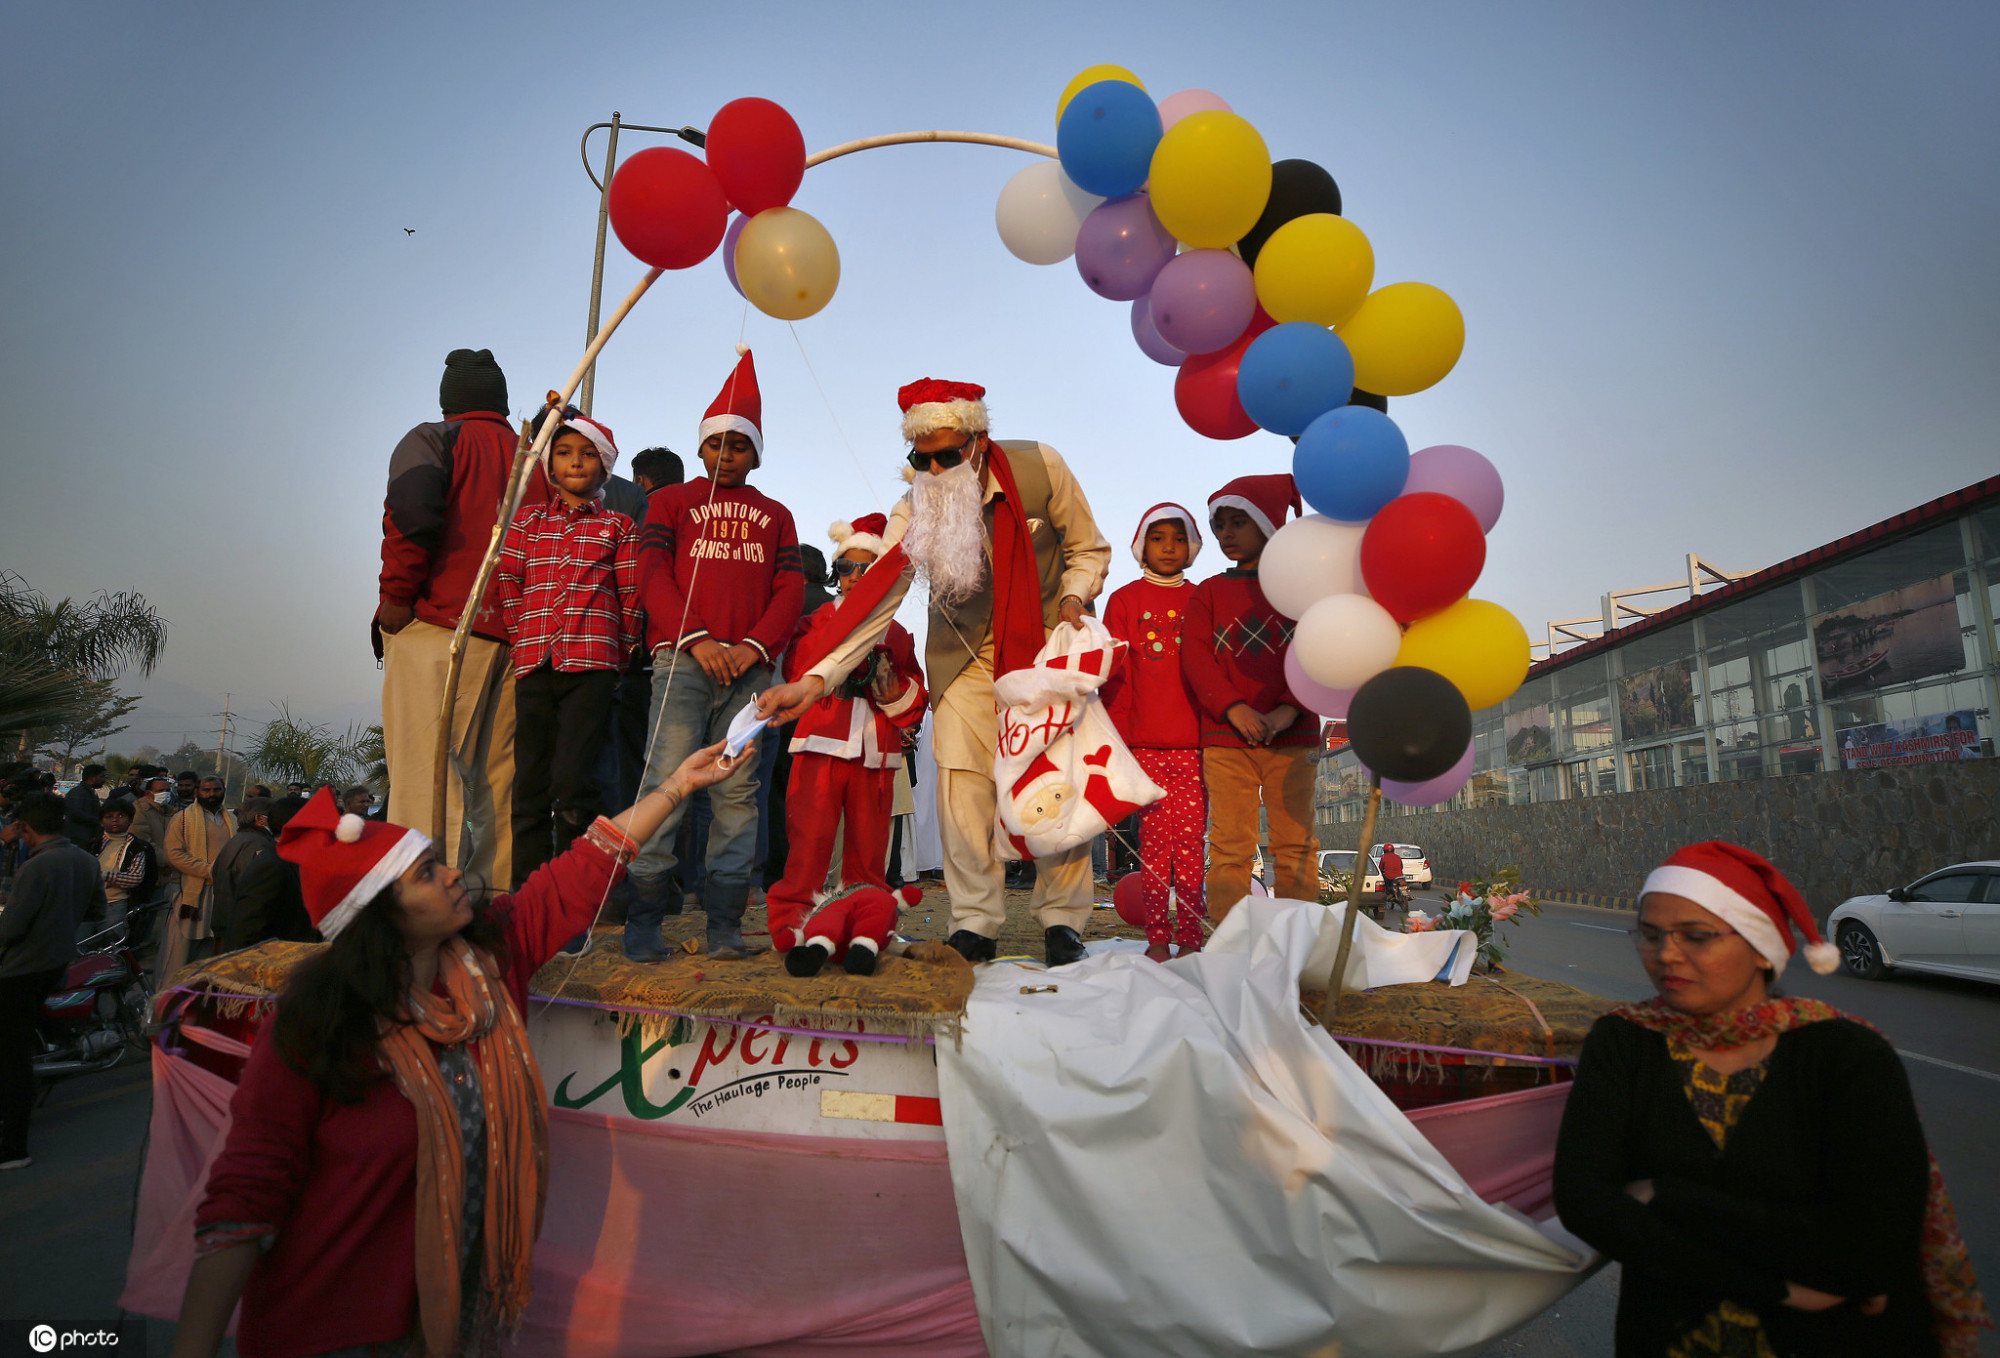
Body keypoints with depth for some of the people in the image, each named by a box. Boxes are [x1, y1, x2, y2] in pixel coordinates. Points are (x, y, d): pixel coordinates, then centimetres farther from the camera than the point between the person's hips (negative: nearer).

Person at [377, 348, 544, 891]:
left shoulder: (433, 440, 6)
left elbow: (412, 506, -15)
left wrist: (396, 595, -7)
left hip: (437, 627, -5)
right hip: (516, 641, 5)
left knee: (426, 774, -7)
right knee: (496, 784, 8)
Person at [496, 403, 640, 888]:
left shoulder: (618, 527, 12)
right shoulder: (529, 521, 18)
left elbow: (631, 597, 8)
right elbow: (507, 582, 13)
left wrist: (621, 654, 3)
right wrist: (525, 637, 4)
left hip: (592, 665, -3)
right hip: (535, 665, 3)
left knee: (573, 782, -10)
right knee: (530, 783, 4)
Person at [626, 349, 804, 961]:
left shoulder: (774, 515, 21)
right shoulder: (670, 502, 16)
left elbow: (791, 589, 10)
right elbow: (653, 576, 3)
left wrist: (752, 645, -7)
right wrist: (695, 639, -11)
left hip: (749, 665, 2)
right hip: (682, 658, -2)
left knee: (737, 790, -2)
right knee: (667, 780, -11)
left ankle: (724, 924, 1)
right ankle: (644, 918, -6)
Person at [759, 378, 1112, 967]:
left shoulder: (1039, 467, -17)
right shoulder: (914, 511, -16)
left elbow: (1089, 548, -1)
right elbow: (873, 603, -22)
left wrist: (1073, 599, -20)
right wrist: (813, 680, -34)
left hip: (1049, 638, 0)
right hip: (967, 651, 1)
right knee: (962, 775, -11)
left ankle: (1062, 919, 5)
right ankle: (975, 922, 0)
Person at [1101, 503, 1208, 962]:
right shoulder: (1124, 600, 8)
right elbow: (1115, 674, 4)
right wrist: (1119, 734, -5)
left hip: (1195, 740, 1)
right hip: (1145, 742, -1)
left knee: (1192, 837, 0)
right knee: (1154, 836, 1)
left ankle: (1190, 937, 7)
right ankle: (1158, 937, 7)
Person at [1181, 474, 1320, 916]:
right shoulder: (1208, 592, 13)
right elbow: (1196, 658, 2)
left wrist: (1288, 710, -14)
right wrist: (1234, 708, -14)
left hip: (1292, 737, 0)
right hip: (1225, 739, 1)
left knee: (1295, 845, 1)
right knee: (1230, 845, -2)